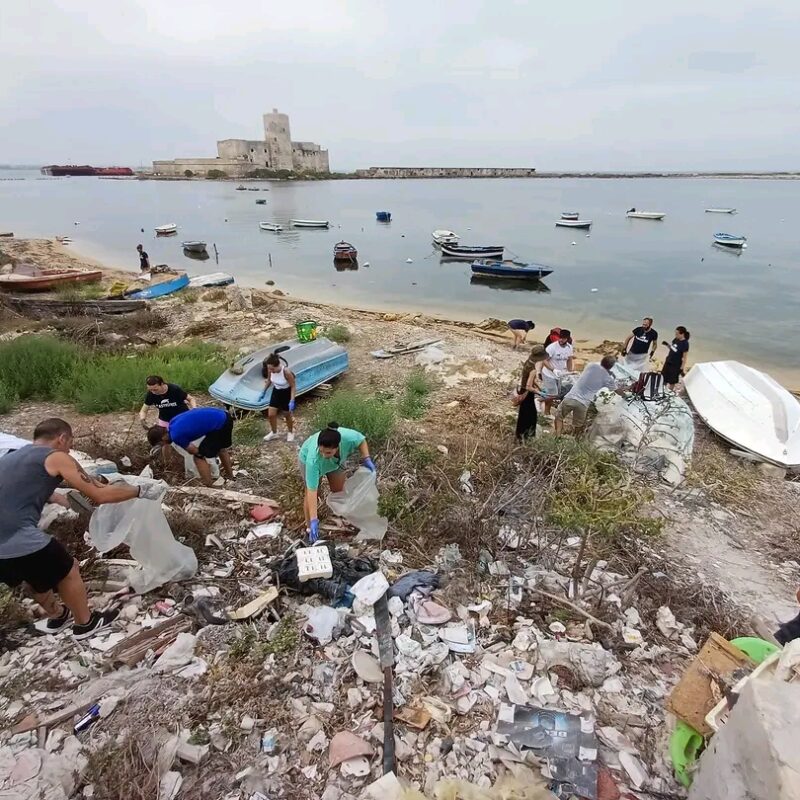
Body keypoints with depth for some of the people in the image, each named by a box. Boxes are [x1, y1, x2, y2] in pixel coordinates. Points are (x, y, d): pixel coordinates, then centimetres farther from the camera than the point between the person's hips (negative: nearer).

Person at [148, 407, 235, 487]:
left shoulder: (176, 436, -10)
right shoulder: (173, 422, 15)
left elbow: (196, 452, 1)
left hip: (219, 424, -9)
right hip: (225, 417, 9)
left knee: (199, 457, 4)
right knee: (221, 448, 32)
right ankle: (230, 477, 52)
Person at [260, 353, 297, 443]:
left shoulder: (286, 371, -34)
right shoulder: (270, 370, -19)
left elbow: (293, 386, -24)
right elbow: (269, 380, 4)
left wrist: (292, 401, -27)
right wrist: (264, 391, 10)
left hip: (286, 393, -5)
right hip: (276, 392, 5)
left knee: (287, 415, 14)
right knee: (271, 414, 5)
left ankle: (291, 432, 41)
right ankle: (274, 432, 31)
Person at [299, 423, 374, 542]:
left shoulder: (348, 437, -41)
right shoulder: (313, 458, -45)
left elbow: (361, 440, -15)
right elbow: (311, 491, -43)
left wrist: (366, 459, -24)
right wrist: (314, 520, -44)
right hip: (307, 458, -3)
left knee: (339, 490, 5)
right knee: (312, 494, -10)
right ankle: (310, 527, 8)